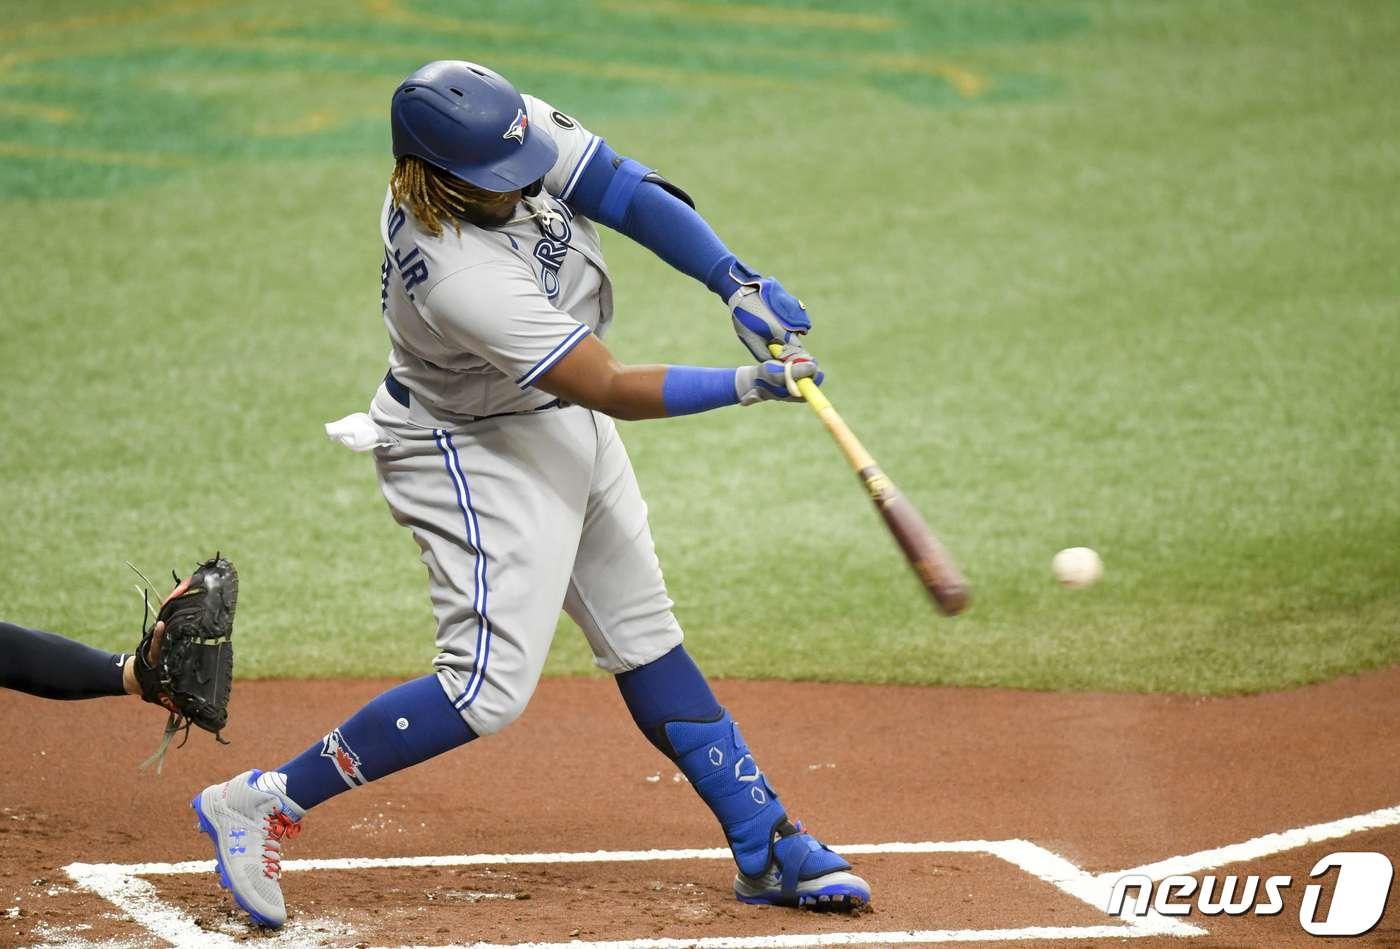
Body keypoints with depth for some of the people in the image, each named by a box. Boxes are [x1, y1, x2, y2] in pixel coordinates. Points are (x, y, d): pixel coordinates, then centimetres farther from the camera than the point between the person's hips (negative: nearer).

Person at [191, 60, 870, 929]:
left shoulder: (503, 126, -18)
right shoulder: (460, 278, -36)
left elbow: (629, 194, -15)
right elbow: (613, 389, -31)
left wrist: (738, 285, -26)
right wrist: (750, 386, -28)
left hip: (563, 427, 9)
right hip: (474, 449, -9)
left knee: (647, 641, 12)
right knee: (491, 683, -15)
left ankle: (768, 849, 18)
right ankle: (266, 803, -7)